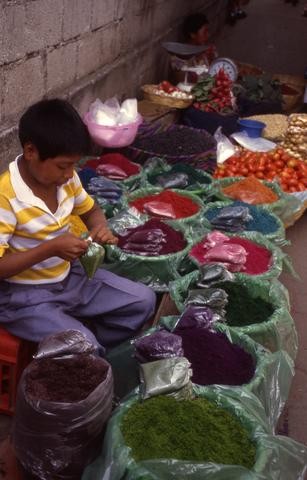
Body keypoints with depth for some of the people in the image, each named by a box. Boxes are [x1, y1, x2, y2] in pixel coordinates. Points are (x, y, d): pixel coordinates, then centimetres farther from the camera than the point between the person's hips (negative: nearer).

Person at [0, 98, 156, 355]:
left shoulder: (66, 179, -5)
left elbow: (90, 210, 15)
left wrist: (101, 228, -8)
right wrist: (50, 248, -30)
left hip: (69, 277, 7)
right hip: (24, 297, -7)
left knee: (143, 301, 4)